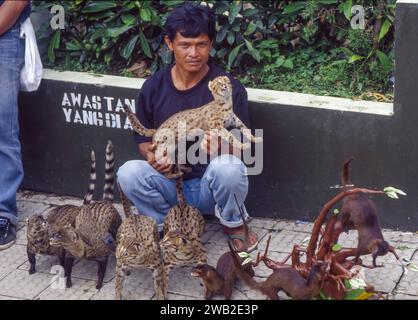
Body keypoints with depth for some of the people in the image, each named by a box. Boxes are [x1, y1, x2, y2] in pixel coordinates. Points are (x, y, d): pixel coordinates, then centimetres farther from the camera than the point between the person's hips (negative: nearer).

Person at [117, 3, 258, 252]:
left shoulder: (229, 88, -12)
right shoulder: (153, 87, -3)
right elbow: (143, 137, 10)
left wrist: (223, 147, -33)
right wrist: (151, 155, -15)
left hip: (210, 186, -2)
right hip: (170, 185, 2)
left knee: (228, 166, -35)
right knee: (128, 172, -26)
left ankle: (233, 224, -3)